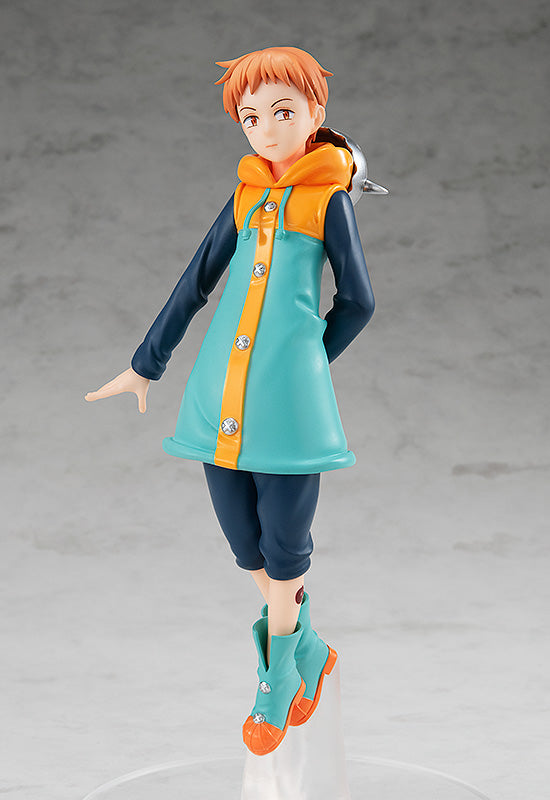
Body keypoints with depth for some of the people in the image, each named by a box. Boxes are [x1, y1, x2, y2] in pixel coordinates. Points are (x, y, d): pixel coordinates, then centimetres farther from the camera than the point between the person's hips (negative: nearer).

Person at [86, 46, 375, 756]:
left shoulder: (330, 199, 1)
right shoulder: (246, 196, 13)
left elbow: (358, 302, 6)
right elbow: (195, 284, 16)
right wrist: (145, 365, 18)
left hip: (288, 400, -4)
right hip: (222, 395, 4)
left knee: (283, 548, 1)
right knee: (247, 546, 9)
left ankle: (278, 671, 18)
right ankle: (306, 650, 29)